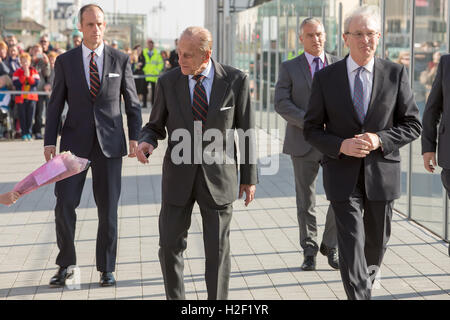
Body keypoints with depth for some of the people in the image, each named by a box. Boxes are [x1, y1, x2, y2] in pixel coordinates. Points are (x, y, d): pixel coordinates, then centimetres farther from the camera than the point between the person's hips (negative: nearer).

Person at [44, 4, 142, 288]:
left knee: (108, 208, 3)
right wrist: (49, 142, -3)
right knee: (65, 204, -5)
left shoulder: (121, 60, 2)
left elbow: (132, 102, 5)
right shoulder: (65, 61, 2)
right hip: (75, 142, 0)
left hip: (109, 143, 0)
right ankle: (66, 264, 13)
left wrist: (135, 137, -5)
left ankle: (106, 268, 16)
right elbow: (55, 105, 5)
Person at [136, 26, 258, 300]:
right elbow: (155, 126, 7)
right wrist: (146, 142, -16)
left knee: (218, 249, 4)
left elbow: (247, 130, 0)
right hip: (179, 176, 2)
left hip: (219, 176, -1)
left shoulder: (235, 81, -7)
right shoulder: (168, 82, -3)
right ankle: (175, 297, 24)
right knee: (170, 246, 4)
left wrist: (249, 177, 2)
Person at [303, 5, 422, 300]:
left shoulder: (395, 73, -2)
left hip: (382, 172, 2)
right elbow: (312, 129, 1)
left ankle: (369, 273, 54)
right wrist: (341, 146, -18)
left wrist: (380, 140, -18)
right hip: (343, 174, -2)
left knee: (377, 240, 20)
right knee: (351, 246, -10)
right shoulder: (326, 78, -3)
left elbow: (412, 124, 0)